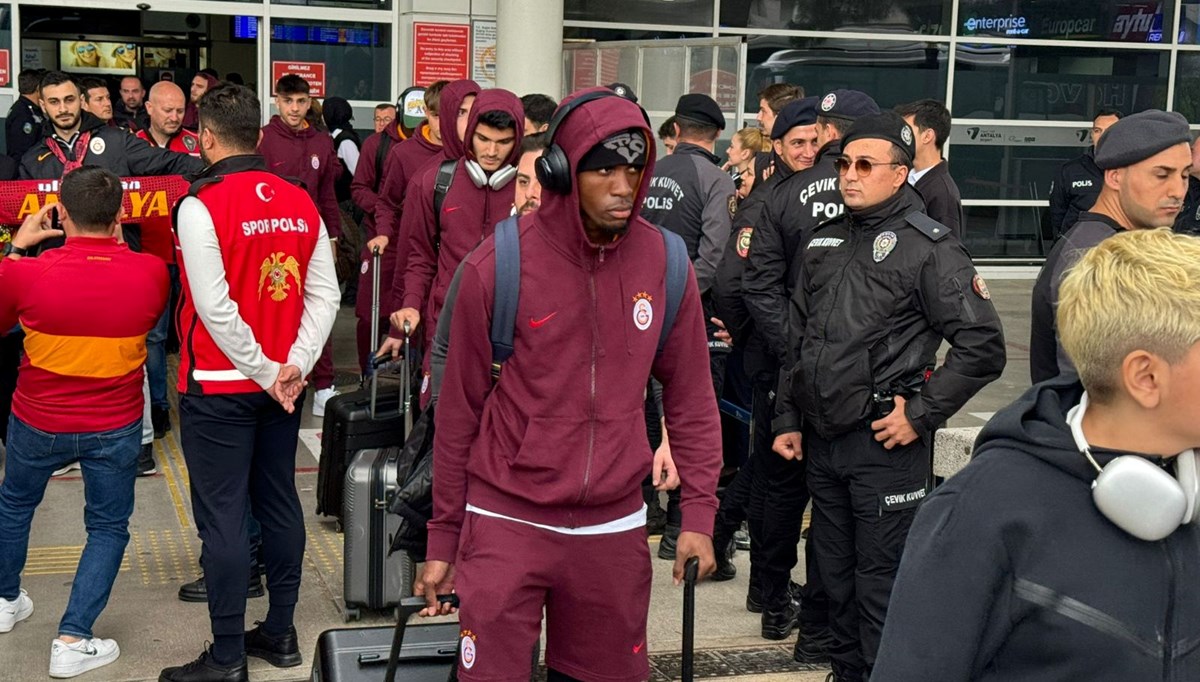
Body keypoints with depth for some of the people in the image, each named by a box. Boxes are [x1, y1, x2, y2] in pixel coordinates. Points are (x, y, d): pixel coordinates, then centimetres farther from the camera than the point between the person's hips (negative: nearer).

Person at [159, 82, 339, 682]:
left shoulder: (201, 206, -14)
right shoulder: (301, 203, 4)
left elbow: (215, 309, -18)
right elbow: (325, 294, 1)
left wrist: (265, 373, -11)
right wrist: (294, 365, -3)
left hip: (219, 386, -6)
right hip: (283, 384, 6)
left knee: (222, 515, -1)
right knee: (279, 501, 14)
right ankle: (280, 633, 24)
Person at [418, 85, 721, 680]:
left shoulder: (663, 263, -1)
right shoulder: (499, 266, -8)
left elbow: (690, 397, 8)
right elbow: (459, 409, 0)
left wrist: (698, 513, 0)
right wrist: (442, 538, 4)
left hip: (614, 529, 3)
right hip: (506, 524, -2)